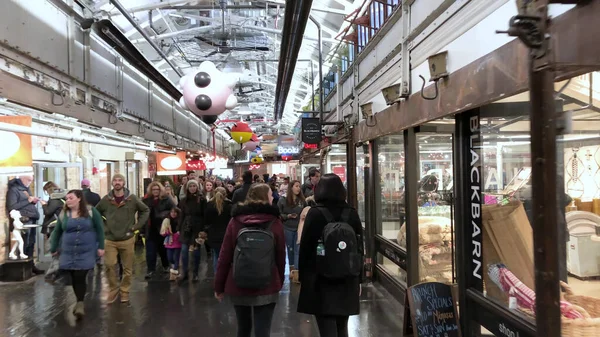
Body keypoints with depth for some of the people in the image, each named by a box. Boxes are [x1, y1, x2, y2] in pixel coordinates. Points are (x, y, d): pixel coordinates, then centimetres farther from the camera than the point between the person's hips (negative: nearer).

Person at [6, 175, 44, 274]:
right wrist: (28, 200, -15)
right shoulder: (13, 190, -7)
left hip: (32, 219, 8)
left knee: (31, 244, 12)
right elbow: (12, 207, -17)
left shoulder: (26, 189, 19)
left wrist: (34, 201, 5)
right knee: (24, 244, -6)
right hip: (24, 221, -8)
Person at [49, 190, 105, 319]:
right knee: (73, 278, 7)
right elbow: (57, 232, 15)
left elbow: (99, 229, -2)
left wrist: (101, 246, -4)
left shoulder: (90, 211, -5)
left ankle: (80, 303, 2)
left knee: (80, 277, -10)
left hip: (86, 252, -3)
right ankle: (80, 302, 24)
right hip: (69, 252, 3)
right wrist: (53, 249, 17)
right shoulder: (63, 214, 5)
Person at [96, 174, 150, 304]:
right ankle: (113, 289, 11)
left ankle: (124, 291, 23)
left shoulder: (132, 199, -4)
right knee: (109, 265, -10)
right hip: (109, 240, 0)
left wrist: (137, 226, 2)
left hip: (127, 239, 0)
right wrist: (103, 226, 6)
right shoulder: (106, 199, -1)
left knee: (127, 268, 6)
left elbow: (146, 210, 7)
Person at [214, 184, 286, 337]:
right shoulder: (275, 222, -6)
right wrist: (280, 282, 15)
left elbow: (224, 256, -3)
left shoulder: (235, 221, -3)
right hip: (267, 287, -2)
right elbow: (281, 257, 0)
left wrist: (219, 286, 7)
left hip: (238, 285, 2)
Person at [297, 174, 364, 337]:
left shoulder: (315, 214, -8)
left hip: (321, 281, -4)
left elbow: (305, 248, -7)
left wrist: (303, 278, 2)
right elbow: (360, 249, 7)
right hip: (347, 282, 4)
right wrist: (359, 280, 15)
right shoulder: (352, 214, 3)